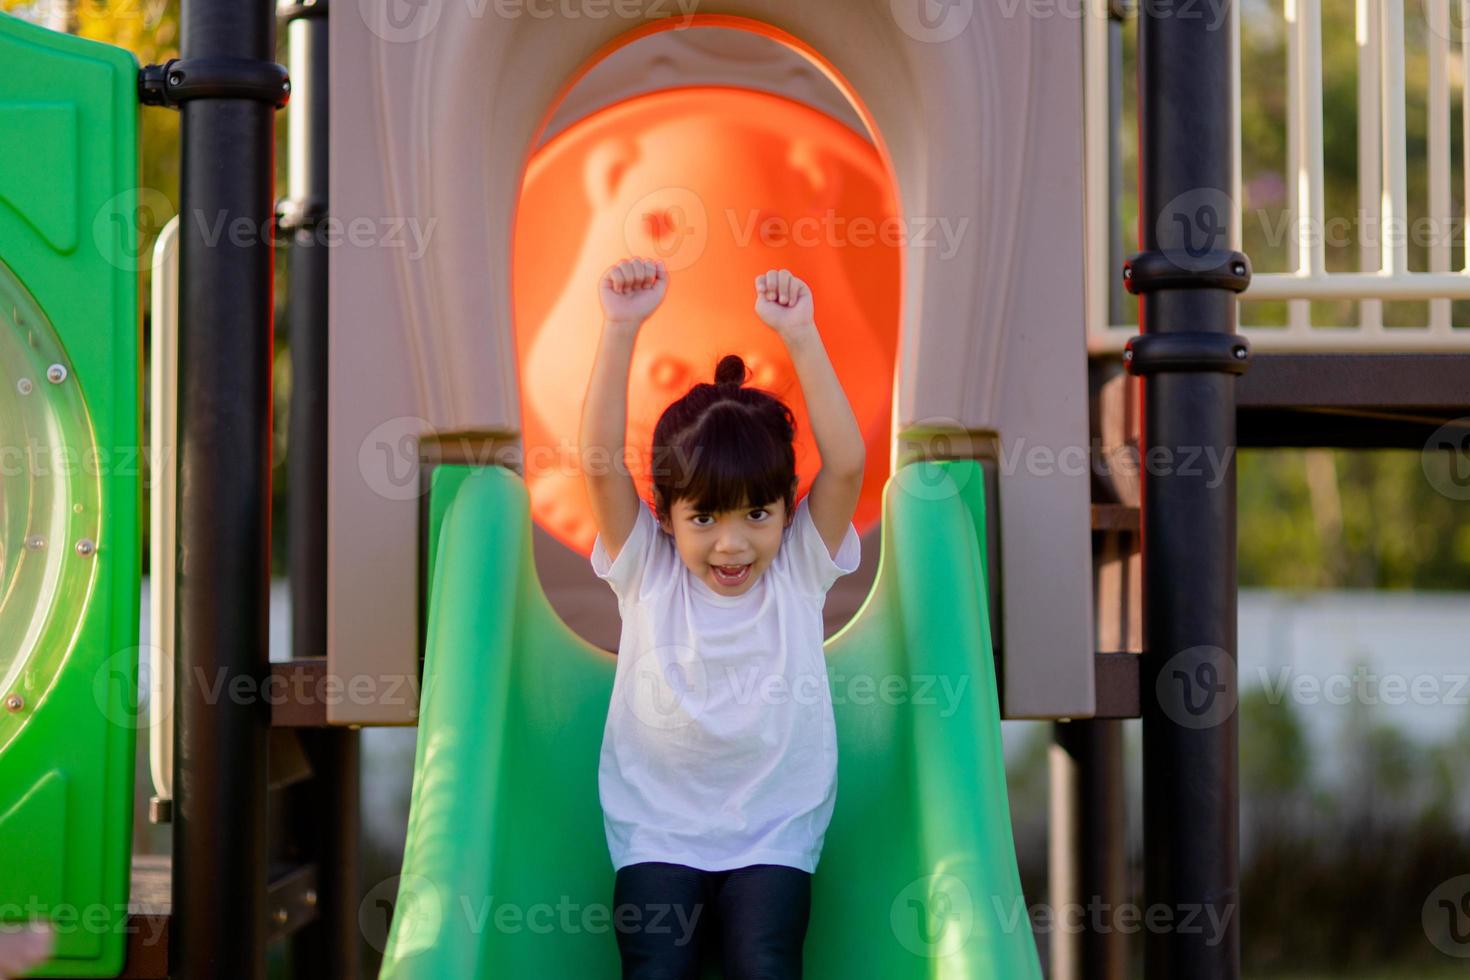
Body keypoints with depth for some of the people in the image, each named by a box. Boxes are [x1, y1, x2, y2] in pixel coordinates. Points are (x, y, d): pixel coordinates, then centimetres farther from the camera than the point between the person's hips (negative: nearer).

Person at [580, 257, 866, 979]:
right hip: (656, 826, 0)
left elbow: (845, 464, -16)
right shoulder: (647, 569, -3)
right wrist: (620, 327, -25)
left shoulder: (799, 568, -2)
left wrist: (799, 335, -24)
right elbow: (600, 461, -16)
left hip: (773, 828, 0)